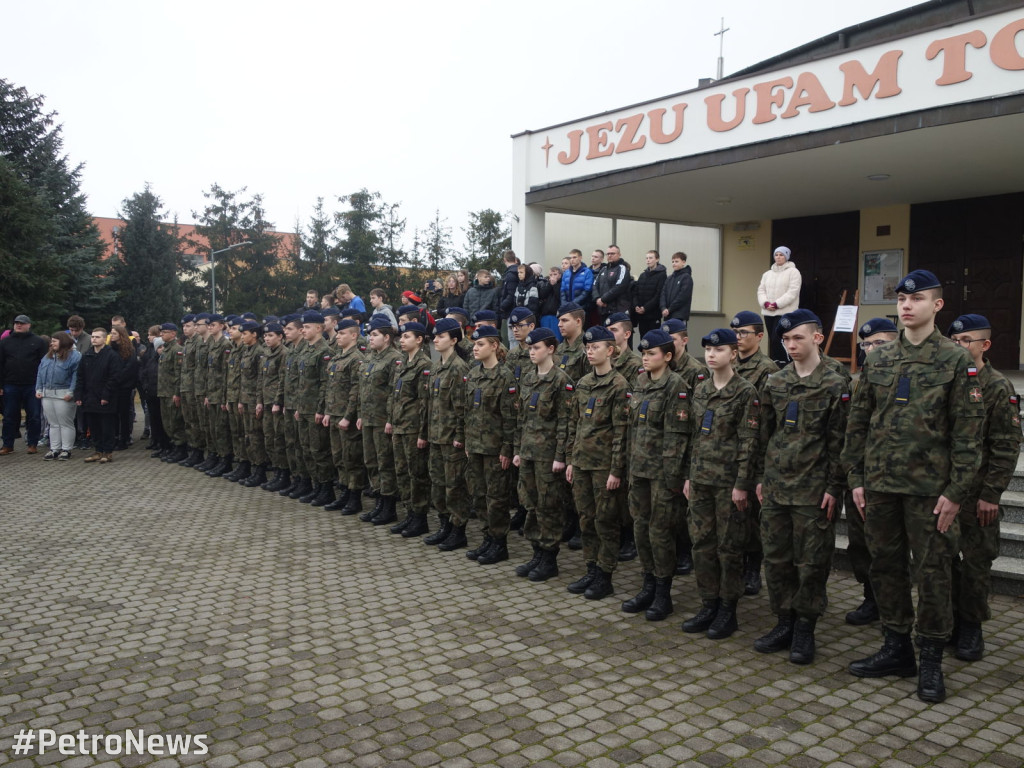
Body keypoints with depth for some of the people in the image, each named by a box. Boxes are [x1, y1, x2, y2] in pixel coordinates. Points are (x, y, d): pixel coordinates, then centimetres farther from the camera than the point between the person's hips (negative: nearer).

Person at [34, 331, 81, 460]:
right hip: (47, 394, 7)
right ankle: (54, 449, 17)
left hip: (63, 395, -7)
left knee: (66, 423, 1)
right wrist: (39, 389, 10)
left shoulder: (74, 356, -8)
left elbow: (76, 375, -15)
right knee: (53, 424, 12)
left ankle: (66, 450, 7)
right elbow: (40, 373, 19)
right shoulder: (48, 356, 17)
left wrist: (71, 392, -21)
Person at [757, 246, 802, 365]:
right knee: (772, 340, 7)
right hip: (768, 312, 6)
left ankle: (779, 364, -12)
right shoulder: (767, 274, 17)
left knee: (776, 339, -17)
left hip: (784, 312, -6)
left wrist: (777, 304, -17)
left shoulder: (793, 272, -1)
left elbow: (792, 292, -11)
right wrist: (765, 303, -9)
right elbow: (761, 290, 12)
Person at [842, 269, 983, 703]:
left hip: (930, 488, -4)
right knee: (886, 566, 11)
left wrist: (956, 491, -12)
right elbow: (858, 423, 9)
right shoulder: (878, 359, 7)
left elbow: (968, 431, -7)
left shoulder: (956, 361, -4)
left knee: (932, 572, 4)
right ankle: (896, 649, 26)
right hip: (880, 485, 4)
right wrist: (856, 479, 5)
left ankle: (931, 661, 18)